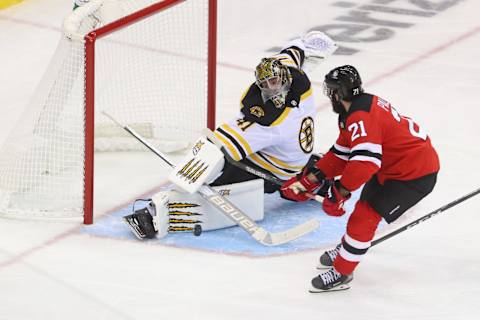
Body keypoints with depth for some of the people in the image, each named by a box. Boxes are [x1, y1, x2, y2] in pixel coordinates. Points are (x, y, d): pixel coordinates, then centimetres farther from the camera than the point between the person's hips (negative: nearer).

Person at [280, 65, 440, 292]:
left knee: (366, 215, -10)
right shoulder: (363, 106, 9)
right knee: (367, 203, 24)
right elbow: (342, 153, 15)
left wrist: (340, 191, -29)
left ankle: (342, 272, -1)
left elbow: (365, 161, -36)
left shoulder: (361, 117, -25)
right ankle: (347, 250, 44)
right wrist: (311, 178, 11)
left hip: (416, 175, -11)